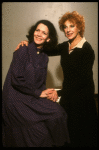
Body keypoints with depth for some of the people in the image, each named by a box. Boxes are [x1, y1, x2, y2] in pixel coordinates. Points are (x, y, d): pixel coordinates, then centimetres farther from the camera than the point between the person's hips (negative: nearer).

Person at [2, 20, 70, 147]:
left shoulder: (44, 57, 9)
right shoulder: (23, 51, -11)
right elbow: (16, 80, -16)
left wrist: (48, 92, -7)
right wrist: (38, 93, -11)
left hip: (33, 98, 7)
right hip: (17, 99, -6)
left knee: (59, 113, -9)